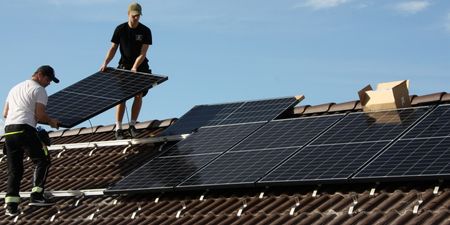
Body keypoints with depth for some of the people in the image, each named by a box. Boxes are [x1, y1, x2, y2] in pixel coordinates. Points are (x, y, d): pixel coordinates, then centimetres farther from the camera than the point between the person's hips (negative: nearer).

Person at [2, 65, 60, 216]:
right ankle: (36, 196, -8)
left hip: (9, 130, 7)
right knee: (42, 161, 2)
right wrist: (51, 121, 12)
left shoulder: (14, 89, 28)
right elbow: (40, 115, -6)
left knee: (14, 169, 7)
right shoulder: (39, 90, 4)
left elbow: (5, 114, 26)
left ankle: (11, 205, -2)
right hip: (25, 129, -7)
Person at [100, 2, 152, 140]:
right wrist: (105, 63, -16)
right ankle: (118, 128, -8)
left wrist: (134, 68, -27)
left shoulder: (145, 31, -9)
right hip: (124, 66, 0)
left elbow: (143, 52, -15)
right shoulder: (120, 29, -5)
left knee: (138, 96, -2)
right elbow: (113, 48, -2)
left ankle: (132, 125, 10)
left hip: (140, 67, 0)